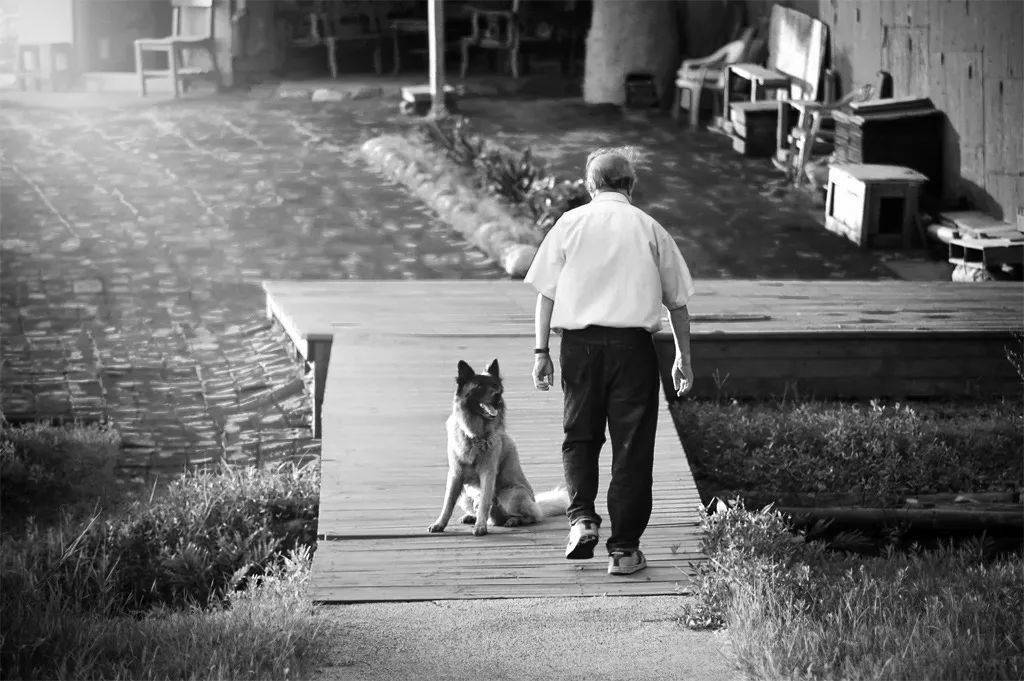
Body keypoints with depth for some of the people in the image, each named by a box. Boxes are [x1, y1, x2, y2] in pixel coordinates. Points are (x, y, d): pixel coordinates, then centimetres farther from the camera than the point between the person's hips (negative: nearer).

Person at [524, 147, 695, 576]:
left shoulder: (570, 223, 7)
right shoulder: (649, 229, 7)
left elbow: (546, 293, 3)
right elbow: (677, 301, 9)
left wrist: (541, 351, 6)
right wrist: (683, 358, 17)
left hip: (579, 342, 1)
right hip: (633, 343, -1)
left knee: (580, 435, 17)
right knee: (632, 445, 4)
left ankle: (582, 516, -4)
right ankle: (623, 548, 4)